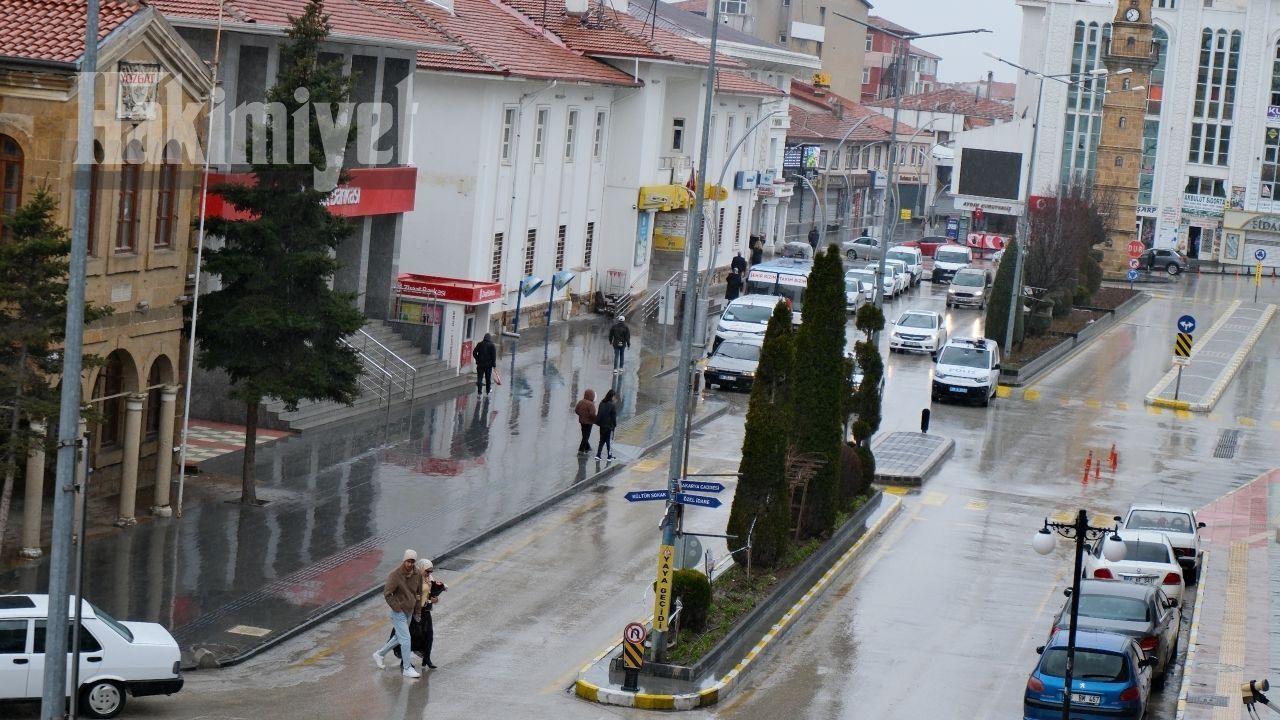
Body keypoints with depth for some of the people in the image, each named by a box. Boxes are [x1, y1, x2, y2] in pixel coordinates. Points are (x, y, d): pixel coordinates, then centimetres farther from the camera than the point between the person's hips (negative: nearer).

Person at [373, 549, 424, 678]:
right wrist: (397, 608, -17)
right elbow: (387, 594, -18)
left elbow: (419, 592, 13)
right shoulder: (395, 575, -20)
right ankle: (407, 669, 3)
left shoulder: (417, 574, -1)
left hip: (410, 612, 7)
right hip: (399, 612, -7)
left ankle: (379, 654, 36)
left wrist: (417, 611, 14)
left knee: (399, 637, 18)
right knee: (406, 639, -6)